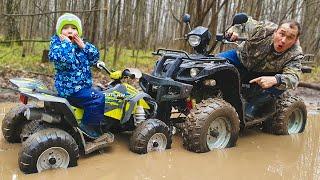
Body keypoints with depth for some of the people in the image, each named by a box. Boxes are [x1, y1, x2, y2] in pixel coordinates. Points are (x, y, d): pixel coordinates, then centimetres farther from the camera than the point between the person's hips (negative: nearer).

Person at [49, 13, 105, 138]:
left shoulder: (80, 44, 12)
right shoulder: (57, 44, -10)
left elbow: (95, 58, 4)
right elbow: (64, 59, -33)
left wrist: (84, 46, -8)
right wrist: (67, 43, -23)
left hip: (83, 85, 9)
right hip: (69, 89, -9)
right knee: (97, 98, -19)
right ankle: (88, 125, -5)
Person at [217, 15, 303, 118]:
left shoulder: (295, 55, -26)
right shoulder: (263, 30, -26)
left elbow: (293, 78, -40)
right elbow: (244, 23, -7)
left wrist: (274, 80, -60)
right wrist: (235, 30, -29)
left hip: (266, 76, 0)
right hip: (242, 59, 1)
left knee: (281, 84, -30)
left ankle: (251, 106, -12)